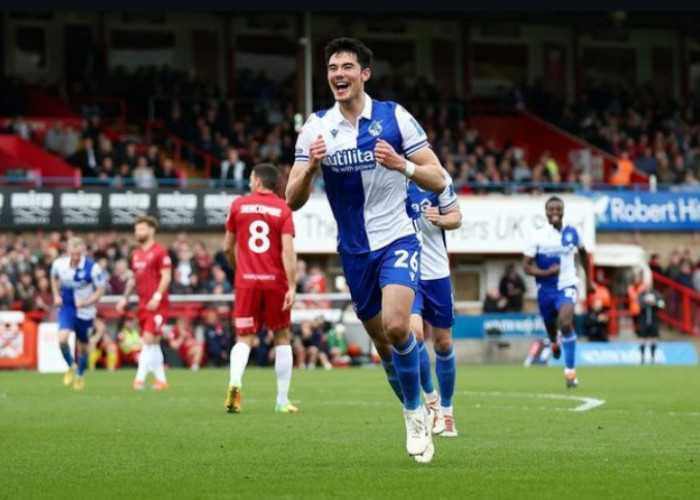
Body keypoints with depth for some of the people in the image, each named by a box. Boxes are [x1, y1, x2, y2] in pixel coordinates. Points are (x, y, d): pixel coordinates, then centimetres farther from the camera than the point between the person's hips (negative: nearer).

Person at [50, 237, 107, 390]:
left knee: (83, 346, 12)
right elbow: (54, 277, 14)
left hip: (85, 312, -1)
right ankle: (71, 367, 8)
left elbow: (101, 289, -10)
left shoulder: (92, 268, -20)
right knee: (62, 338, -21)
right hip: (67, 308, 1)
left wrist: (86, 302, -24)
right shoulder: (59, 264, -10)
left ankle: (80, 375, 39)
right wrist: (56, 295, 2)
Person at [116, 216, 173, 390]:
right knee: (153, 343, 10)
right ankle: (161, 379, 17)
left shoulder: (160, 252, -8)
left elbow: (166, 277, -13)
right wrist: (125, 299, 15)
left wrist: (157, 297, -22)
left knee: (149, 339, -13)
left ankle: (140, 378, -16)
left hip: (157, 304, -8)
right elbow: (133, 279, 23)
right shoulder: (136, 254, 15)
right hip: (143, 304, 8)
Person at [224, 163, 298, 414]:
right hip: (275, 281, -1)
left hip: (246, 281, 1)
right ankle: (283, 400, 10)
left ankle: (235, 382, -25)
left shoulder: (239, 205, 4)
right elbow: (288, 250, -11)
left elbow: (228, 247, 11)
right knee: (282, 338, 11)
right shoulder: (283, 209, -1)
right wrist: (292, 287, -12)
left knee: (244, 339, 4)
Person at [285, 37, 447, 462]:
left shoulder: (395, 117, -7)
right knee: (382, 342, 9)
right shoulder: (316, 128, -2)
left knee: (396, 326, -23)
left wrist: (402, 165, -24)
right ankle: (416, 414, 30)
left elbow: (438, 180, -5)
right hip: (354, 250, 3)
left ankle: (416, 412, -4)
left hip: (397, 240, -3)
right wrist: (311, 167, -23)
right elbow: (293, 200, -4)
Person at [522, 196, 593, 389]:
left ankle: (570, 370, -17)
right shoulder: (538, 236, -10)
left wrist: (588, 279, 20)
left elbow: (583, 253, 18)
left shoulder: (571, 232, -3)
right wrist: (545, 273, -25)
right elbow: (526, 265, -8)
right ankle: (554, 342, 59)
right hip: (546, 288, 1)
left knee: (566, 324, -24)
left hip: (566, 286, -1)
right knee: (550, 325, 18)